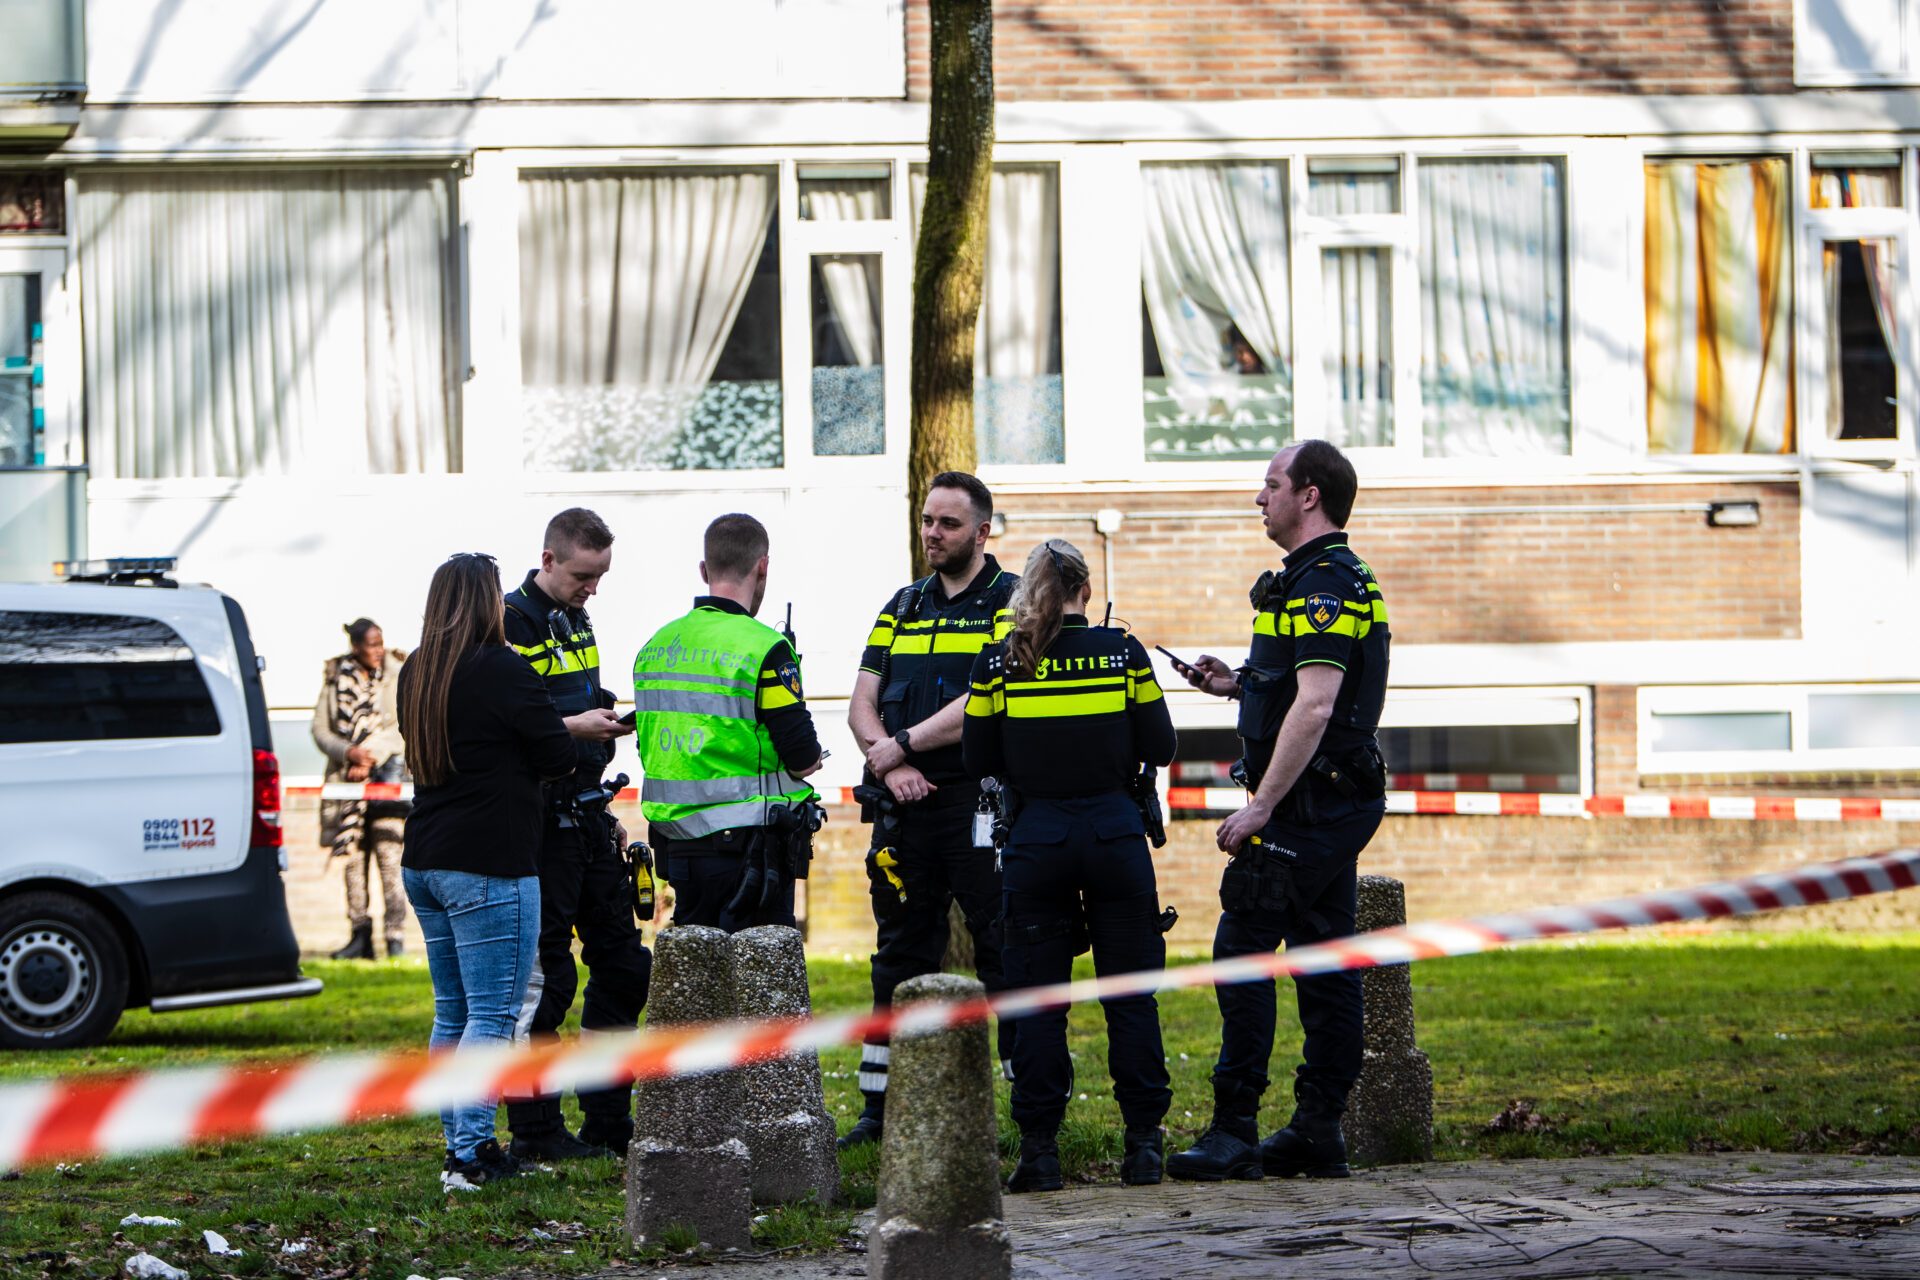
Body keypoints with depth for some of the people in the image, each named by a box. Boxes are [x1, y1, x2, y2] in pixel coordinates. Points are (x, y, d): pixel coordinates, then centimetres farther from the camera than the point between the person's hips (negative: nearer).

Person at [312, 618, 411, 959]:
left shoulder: (397, 676, 4)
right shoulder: (335, 679, 7)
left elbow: (402, 728, -2)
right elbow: (320, 730, 5)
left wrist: (371, 759, -11)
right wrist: (348, 752, -12)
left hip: (386, 773, -2)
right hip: (347, 778, 2)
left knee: (388, 856, -10)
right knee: (353, 857, 1)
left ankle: (395, 937, -10)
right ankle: (359, 936, 5)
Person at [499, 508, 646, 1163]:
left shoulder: (576, 621, 16)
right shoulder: (511, 623, -12)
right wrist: (573, 727, -23)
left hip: (587, 820, 9)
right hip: (540, 829, -9)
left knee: (623, 967, 10)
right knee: (543, 981, -5)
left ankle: (609, 1121, 18)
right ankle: (534, 1129, 3)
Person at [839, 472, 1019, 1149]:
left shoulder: (1012, 603, -1)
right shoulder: (902, 607, 17)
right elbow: (861, 705, 11)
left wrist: (903, 745, -10)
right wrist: (892, 764, -8)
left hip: (982, 806, -6)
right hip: (905, 809, 6)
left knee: (1004, 959, -6)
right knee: (899, 958, 9)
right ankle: (880, 1109, 14)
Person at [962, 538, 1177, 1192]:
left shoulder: (999, 662, -3)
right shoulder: (1122, 651, -3)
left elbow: (978, 759, 2)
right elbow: (1160, 748, 1)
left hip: (1035, 837, 0)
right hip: (1115, 832, 0)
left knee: (1037, 995, 5)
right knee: (1130, 990, 7)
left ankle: (1039, 1146, 2)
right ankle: (1143, 1142, 7)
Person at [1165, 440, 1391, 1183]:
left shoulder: (1323, 585, -16)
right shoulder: (1333, 578, 17)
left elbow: (1315, 708, -24)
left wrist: (1260, 807, -24)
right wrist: (1236, 684, 15)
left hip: (1307, 805, -11)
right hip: (1341, 801, 11)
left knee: (1243, 950, -10)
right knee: (1323, 959, 10)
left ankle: (1234, 1130, -11)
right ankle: (1319, 1130, 11)